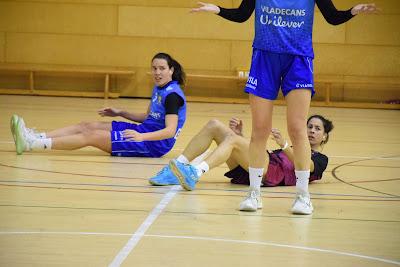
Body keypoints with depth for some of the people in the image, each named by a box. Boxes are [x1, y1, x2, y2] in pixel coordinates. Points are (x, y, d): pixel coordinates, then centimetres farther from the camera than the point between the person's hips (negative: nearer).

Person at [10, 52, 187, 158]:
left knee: (91, 136, -15)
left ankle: (31, 145, -19)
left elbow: (170, 131, -25)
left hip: (157, 143, -9)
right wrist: (120, 113, 14)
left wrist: (141, 137, -39)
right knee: (88, 126, 1)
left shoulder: (172, 94, -17)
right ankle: (35, 138, -7)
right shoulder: (158, 88, 12)